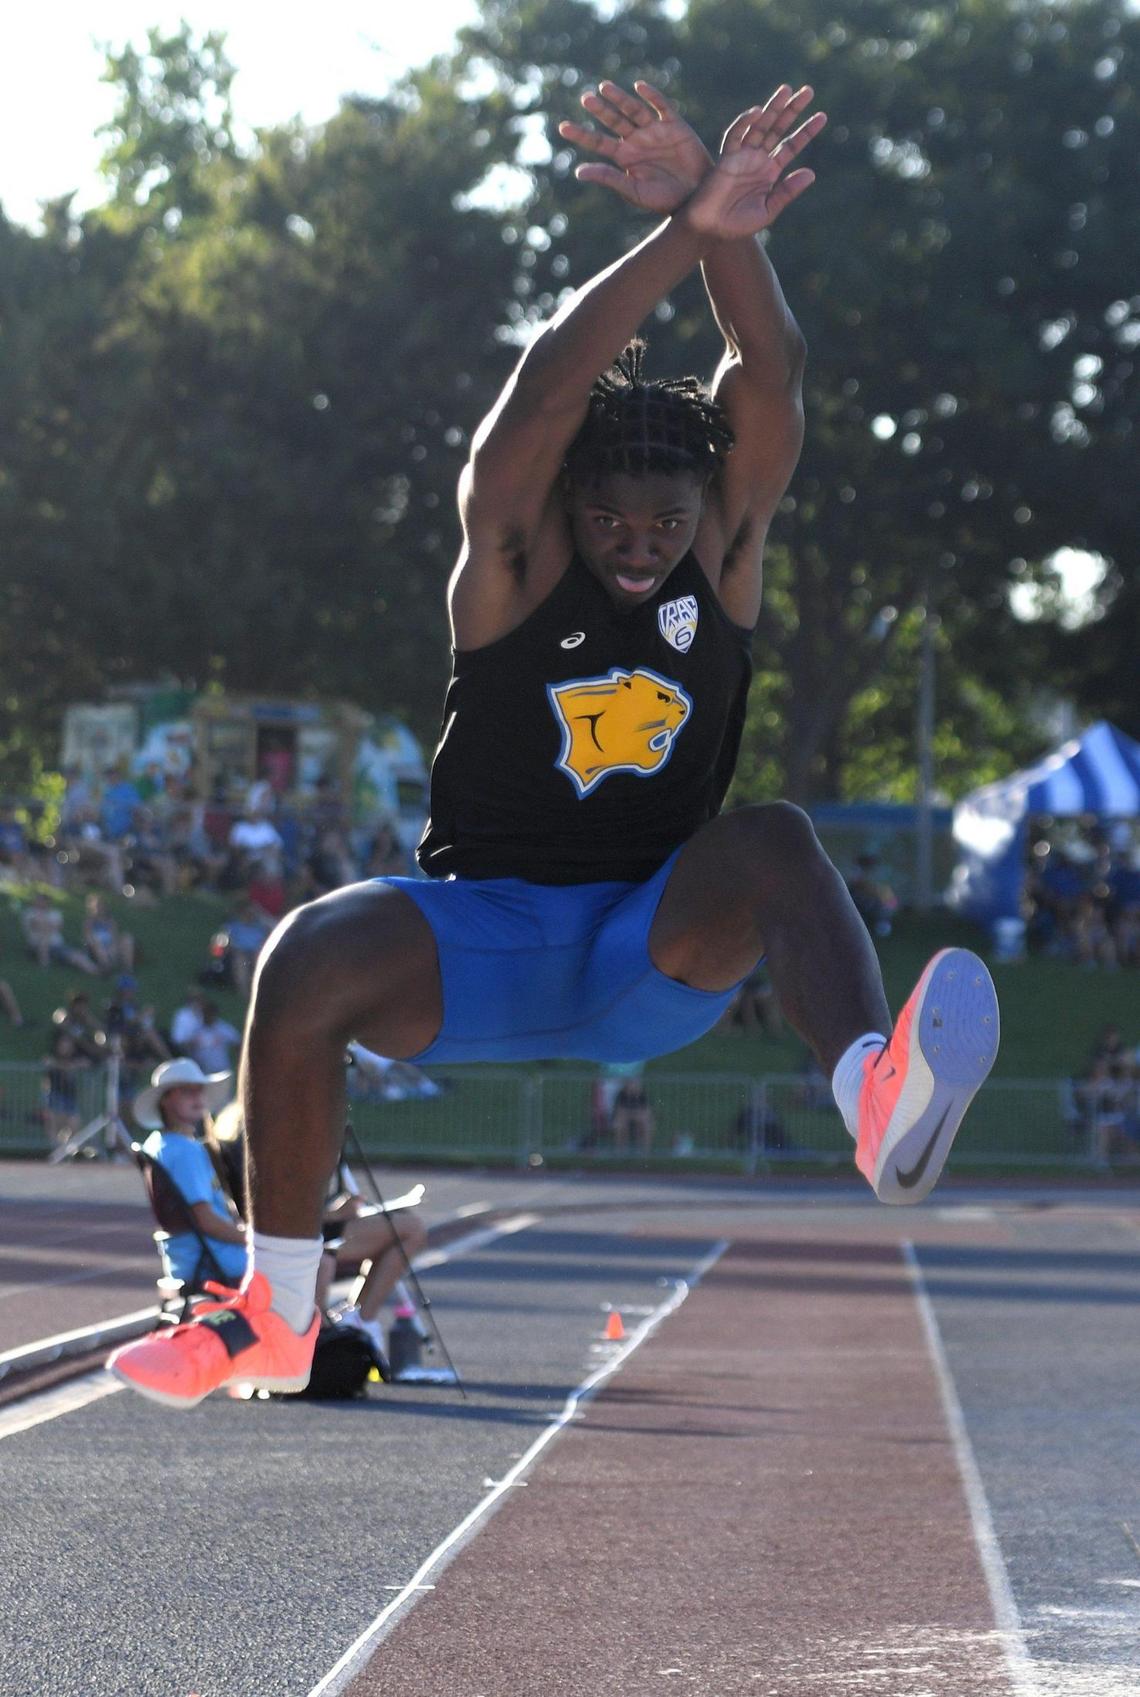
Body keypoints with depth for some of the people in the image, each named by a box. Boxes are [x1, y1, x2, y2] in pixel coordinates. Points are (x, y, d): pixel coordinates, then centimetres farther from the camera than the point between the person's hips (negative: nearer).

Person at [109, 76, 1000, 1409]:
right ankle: (278, 1313, -14)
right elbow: (548, 387, -26)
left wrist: (717, 223, -37)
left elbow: (769, 377, -17)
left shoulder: (725, 559, 0)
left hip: (662, 951, 1)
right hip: (481, 937, -1)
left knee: (776, 843, -31)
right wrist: (686, 231, -39)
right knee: (309, 958, -30)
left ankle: (882, 1110, -59)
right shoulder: (513, 557, -6)